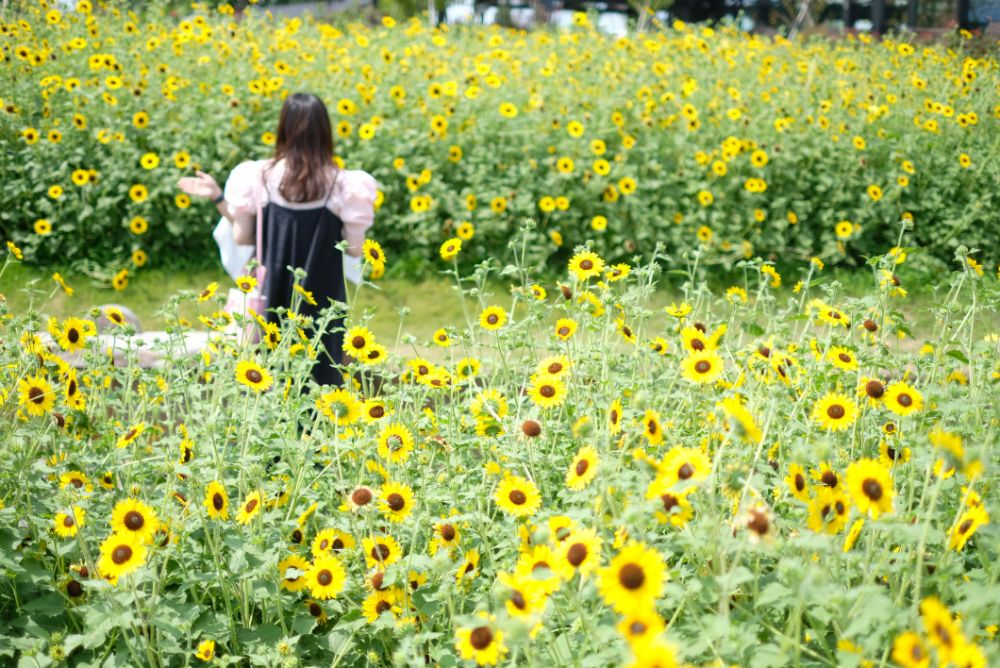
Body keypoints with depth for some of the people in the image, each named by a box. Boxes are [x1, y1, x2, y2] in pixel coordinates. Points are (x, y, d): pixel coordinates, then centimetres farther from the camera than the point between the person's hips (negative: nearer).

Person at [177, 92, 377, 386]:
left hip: (273, 297, 2)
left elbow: (242, 237, 0)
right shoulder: (341, 184, -10)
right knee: (320, 376, 8)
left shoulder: (260, 176, -6)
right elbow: (355, 249, -6)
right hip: (322, 301, -2)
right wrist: (356, 209, 9)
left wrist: (218, 196, 12)